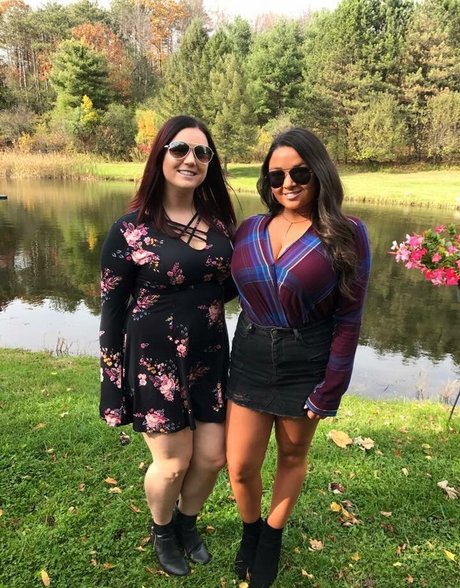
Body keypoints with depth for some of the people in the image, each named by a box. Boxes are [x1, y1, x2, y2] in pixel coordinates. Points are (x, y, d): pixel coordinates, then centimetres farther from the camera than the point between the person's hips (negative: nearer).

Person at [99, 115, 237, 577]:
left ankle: (187, 522, 46)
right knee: (173, 463, 8)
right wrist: (113, 383, -7)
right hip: (154, 361, -4)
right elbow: (112, 309, -8)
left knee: (212, 457, 13)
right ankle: (162, 531, 43)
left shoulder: (218, 222, 2)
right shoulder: (131, 229, -12)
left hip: (209, 357, 5)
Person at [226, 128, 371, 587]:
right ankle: (249, 530, 42)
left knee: (292, 456, 17)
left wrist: (327, 391, -11)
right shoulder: (250, 230, -1)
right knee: (240, 467, 9)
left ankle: (272, 538, 44)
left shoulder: (345, 234, -10)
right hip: (250, 359, 3)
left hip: (306, 364, -3)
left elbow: (348, 320, -10)